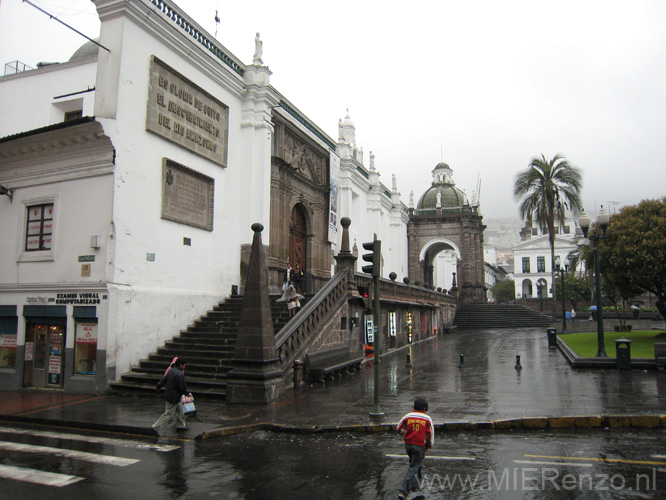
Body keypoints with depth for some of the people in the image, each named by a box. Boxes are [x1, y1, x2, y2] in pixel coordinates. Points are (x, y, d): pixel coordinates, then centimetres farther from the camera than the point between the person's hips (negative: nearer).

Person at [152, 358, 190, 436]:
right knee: (169, 413, 1)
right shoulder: (180, 374, -25)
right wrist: (188, 394, -5)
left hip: (168, 394, 10)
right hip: (173, 398, -10)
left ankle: (181, 425, 32)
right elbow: (182, 388, -22)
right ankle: (157, 427, 7)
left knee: (179, 410, 21)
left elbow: (164, 380, 15)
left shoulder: (171, 370, 3)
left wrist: (158, 386, 32)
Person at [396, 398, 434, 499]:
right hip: (419, 446, -4)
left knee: (415, 463, 26)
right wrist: (429, 446, 12)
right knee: (413, 467, -1)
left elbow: (399, 428, 9)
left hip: (408, 444, 4)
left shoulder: (407, 416, 0)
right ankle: (403, 491, -11)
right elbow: (431, 434, -1)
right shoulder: (427, 419, -6)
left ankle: (415, 485, 38)